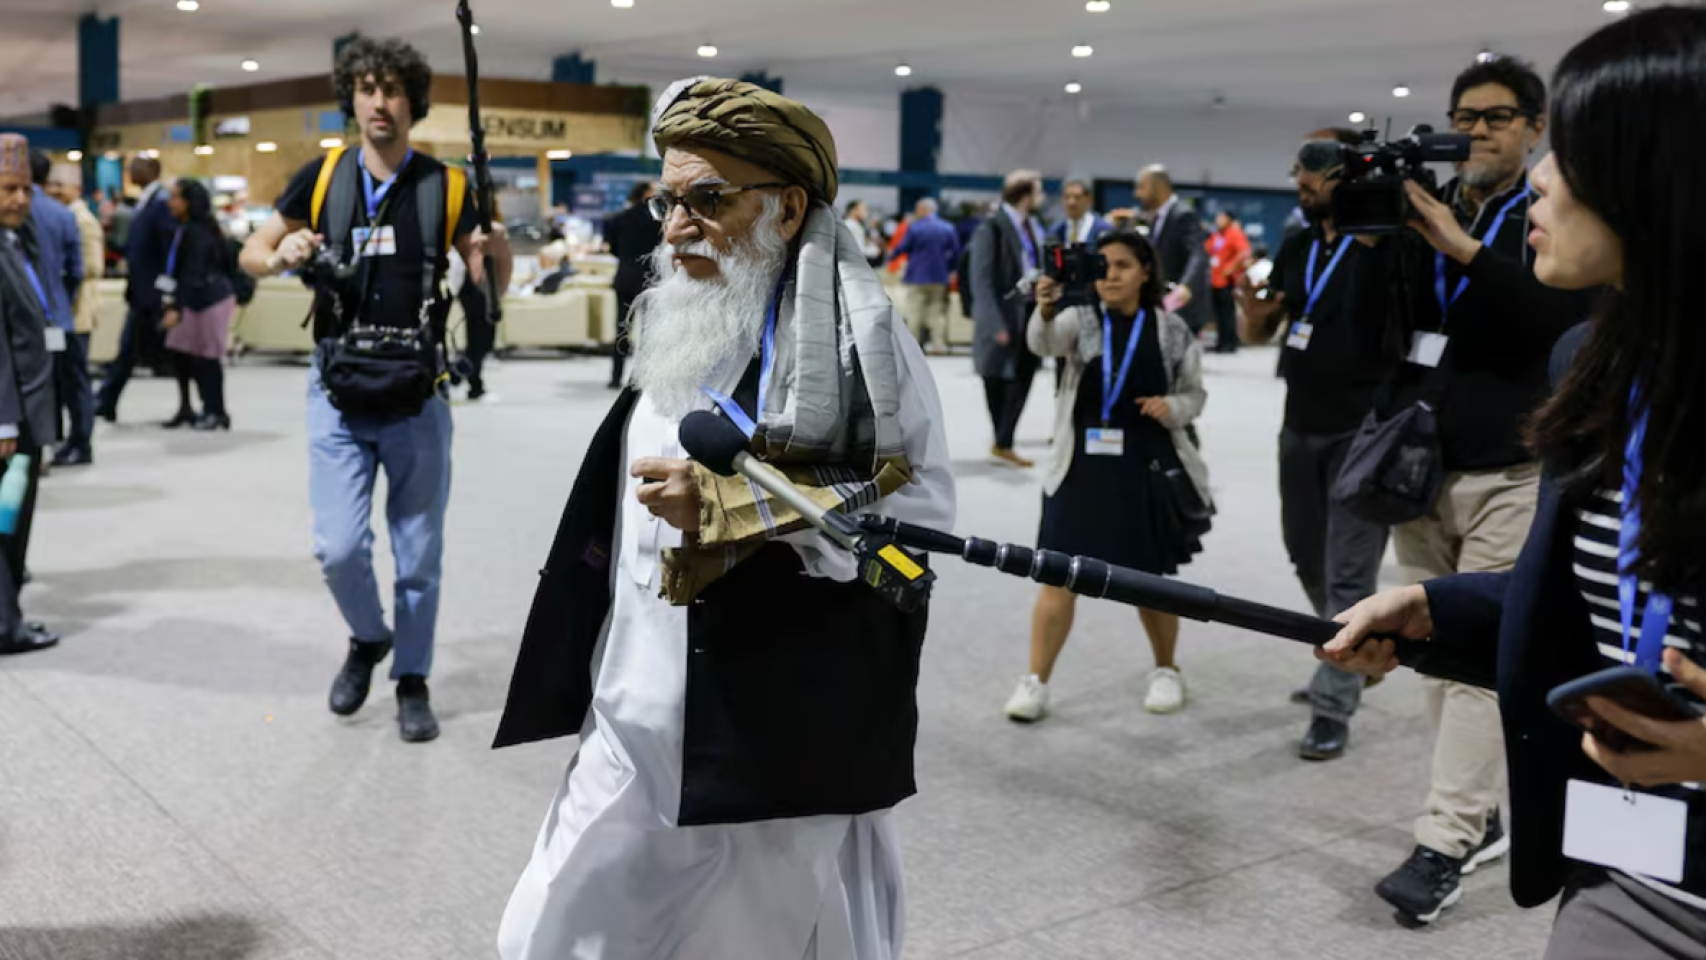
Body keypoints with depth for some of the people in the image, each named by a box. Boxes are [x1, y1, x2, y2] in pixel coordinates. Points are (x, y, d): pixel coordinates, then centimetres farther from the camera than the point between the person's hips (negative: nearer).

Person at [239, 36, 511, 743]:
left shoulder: (445, 186, -1)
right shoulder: (321, 177, 2)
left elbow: (490, 289, 2)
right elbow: (251, 253, 9)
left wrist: (497, 253, -20)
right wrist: (283, 255, -14)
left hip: (417, 400, 0)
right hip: (339, 397, 1)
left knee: (419, 553, 7)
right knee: (338, 547, -5)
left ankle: (412, 682, 24)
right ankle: (367, 638, 26)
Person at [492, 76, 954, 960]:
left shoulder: (862, 339, -10)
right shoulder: (675, 330, 12)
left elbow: (922, 517, -15)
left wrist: (727, 508, -21)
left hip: (790, 745, -6)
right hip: (639, 738, 7)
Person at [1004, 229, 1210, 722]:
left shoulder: (1171, 330, 0)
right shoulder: (1082, 320, -3)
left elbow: (1196, 395, 8)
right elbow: (1043, 343, -24)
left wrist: (1171, 407, -14)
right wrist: (1045, 311, -46)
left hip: (1148, 467, 0)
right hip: (1082, 465, 0)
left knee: (1151, 579, 10)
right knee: (1059, 575, -2)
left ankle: (1167, 671, 32)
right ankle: (1035, 682, 8)